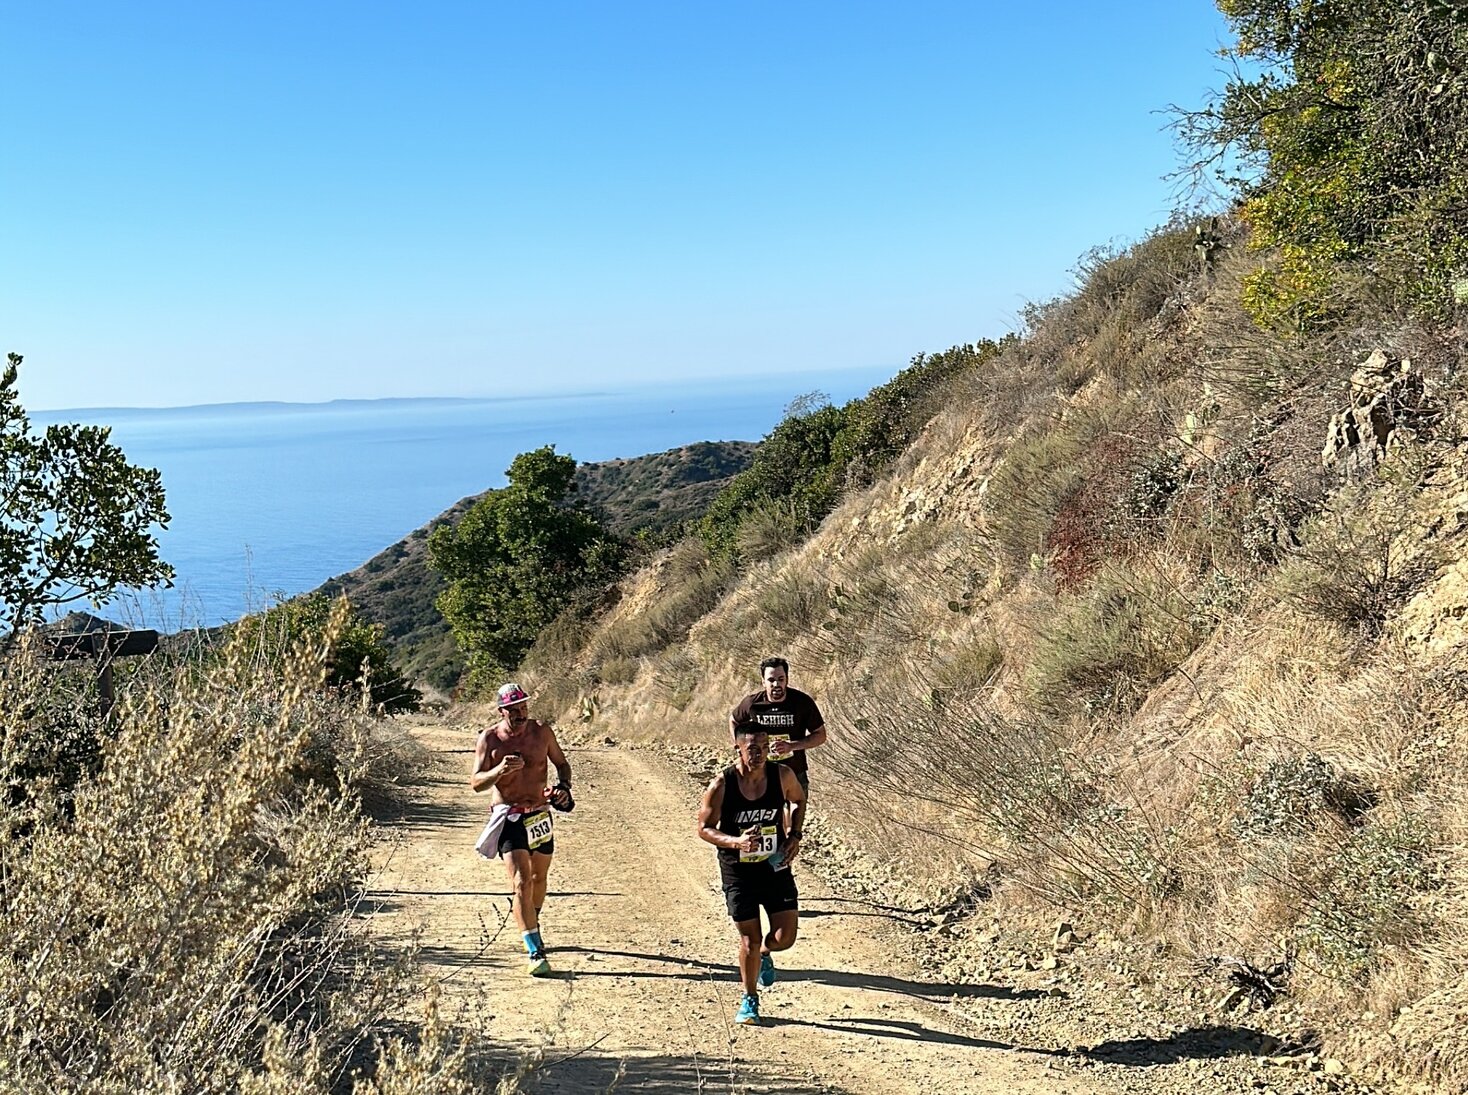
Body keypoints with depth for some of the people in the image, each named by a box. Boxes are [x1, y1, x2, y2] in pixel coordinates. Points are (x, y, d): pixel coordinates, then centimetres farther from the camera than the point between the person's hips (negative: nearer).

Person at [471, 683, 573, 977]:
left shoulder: (542, 732, -2)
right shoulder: (488, 739, -8)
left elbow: (561, 763, 13)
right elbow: (475, 783, -10)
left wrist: (564, 786, -7)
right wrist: (499, 770, -29)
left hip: (540, 814, 3)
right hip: (509, 817, -3)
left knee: (539, 877, 20)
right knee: (521, 882, -15)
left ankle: (532, 924, 47)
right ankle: (535, 951, -17)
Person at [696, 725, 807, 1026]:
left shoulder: (782, 775, -10)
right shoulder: (722, 784, -17)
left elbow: (798, 799, 12)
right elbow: (704, 828, -9)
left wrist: (794, 835, -2)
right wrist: (736, 842, -27)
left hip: (776, 866, 2)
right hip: (738, 871, -2)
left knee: (785, 938, -2)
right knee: (750, 939, 2)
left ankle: (764, 955, 35)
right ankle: (749, 1000, 26)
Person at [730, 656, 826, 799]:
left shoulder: (803, 702, -14)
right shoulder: (752, 702, -11)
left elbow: (820, 735, -8)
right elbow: (734, 721, 11)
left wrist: (791, 746, -22)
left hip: (796, 775, 0)